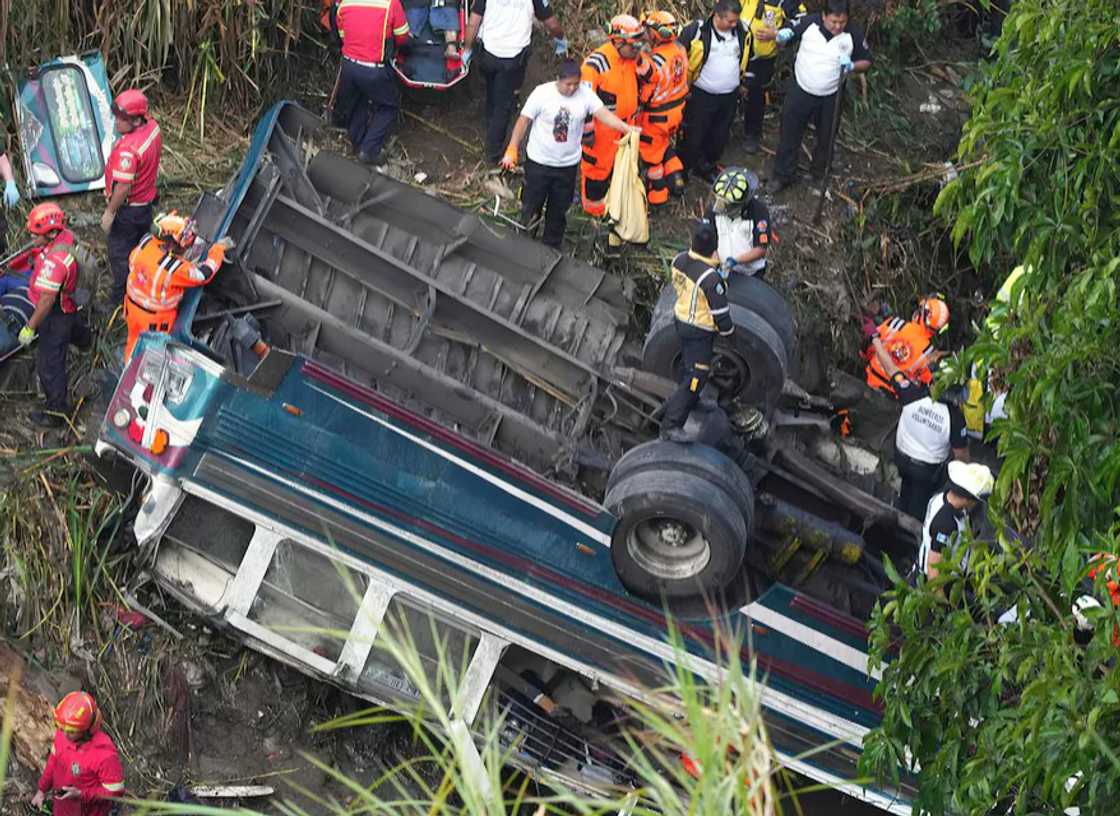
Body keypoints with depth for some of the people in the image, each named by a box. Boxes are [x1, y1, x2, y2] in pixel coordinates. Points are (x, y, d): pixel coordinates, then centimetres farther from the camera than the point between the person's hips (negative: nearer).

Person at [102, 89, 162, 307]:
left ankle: (121, 299, 22)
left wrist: (109, 212, -17)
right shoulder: (152, 126, -9)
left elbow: (123, 187, -30)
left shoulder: (128, 149, -36)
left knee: (120, 256, 9)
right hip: (147, 202, 9)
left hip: (128, 208, -9)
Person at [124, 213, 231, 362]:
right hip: (154, 318, -6)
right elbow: (204, 275, -25)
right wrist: (219, 248, -14)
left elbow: (132, 261, 0)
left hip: (133, 305, 6)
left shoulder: (146, 243, -20)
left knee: (134, 340, 31)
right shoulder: (175, 269, -38)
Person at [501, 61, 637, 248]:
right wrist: (511, 151, -10)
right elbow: (523, 121, -10)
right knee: (531, 204, 7)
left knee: (558, 210, 14)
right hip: (539, 162, -2)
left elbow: (605, 114, -20)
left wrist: (627, 128, -37)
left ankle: (552, 247, 32)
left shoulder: (586, 95, -10)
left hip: (568, 164, 2)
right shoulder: (542, 93, -15)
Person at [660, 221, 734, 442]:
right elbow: (721, 313, -23)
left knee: (689, 364, 31)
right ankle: (671, 425, 1)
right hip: (700, 330, -8)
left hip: (680, 318, 8)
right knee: (696, 376, 0)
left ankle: (690, 400, 55)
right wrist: (727, 330, -3)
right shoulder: (711, 277, -32)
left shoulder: (679, 260, -10)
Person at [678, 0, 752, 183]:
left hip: (730, 97, 5)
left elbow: (746, 59, 16)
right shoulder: (696, 31, -20)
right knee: (694, 135, 4)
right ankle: (683, 169, 19)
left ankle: (709, 166, 34)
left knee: (719, 136, 16)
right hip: (702, 97, -5)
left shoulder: (742, 32, -3)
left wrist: (740, 81, 20)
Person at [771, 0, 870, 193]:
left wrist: (852, 66, -26)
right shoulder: (809, 23, -18)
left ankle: (819, 172, 45)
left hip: (831, 97, 1)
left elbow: (866, 61, -5)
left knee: (826, 136, 20)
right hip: (801, 90, 0)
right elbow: (789, 32, -2)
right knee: (790, 133, 8)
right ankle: (784, 175, 25)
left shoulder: (854, 34, -18)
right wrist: (782, 36, -26)